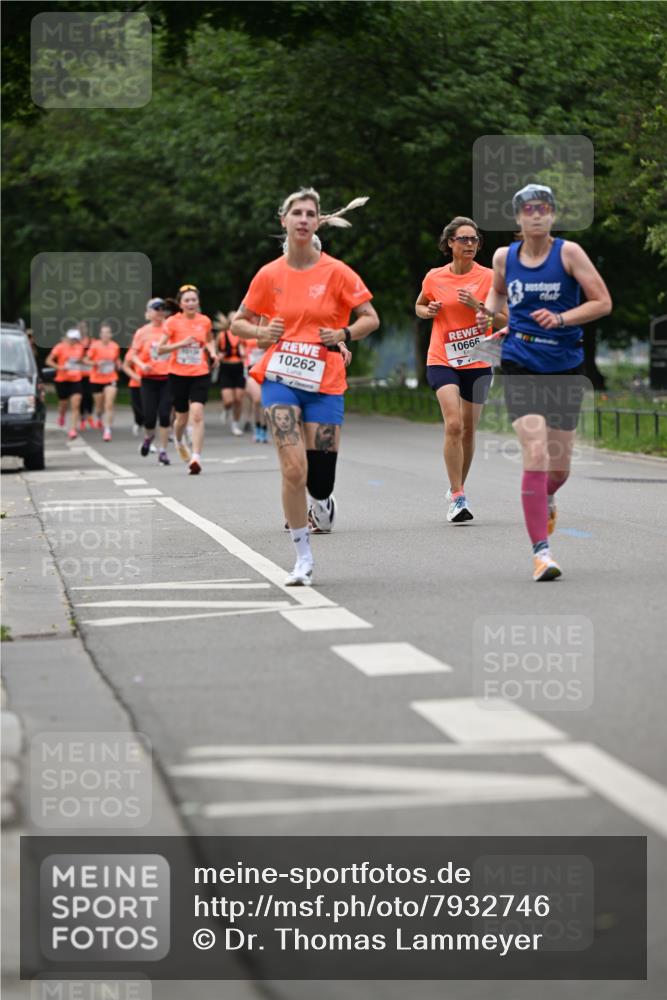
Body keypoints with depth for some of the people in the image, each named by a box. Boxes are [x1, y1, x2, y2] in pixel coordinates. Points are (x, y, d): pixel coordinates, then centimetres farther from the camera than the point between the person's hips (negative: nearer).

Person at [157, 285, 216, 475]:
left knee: (197, 414, -16)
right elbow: (160, 349, -6)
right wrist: (181, 344, -18)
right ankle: (179, 441, 45)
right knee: (182, 416, 11)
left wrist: (212, 351, 3)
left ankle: (196, 457, -17)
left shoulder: (205, 321, 3)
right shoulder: (173, 322, -4)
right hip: (178, 375, 0)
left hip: (200, 375, 0)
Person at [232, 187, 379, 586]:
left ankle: (323, 502, 39)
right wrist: (260, 333, -8)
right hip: (281, 378, 0)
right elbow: (239, 321, 13)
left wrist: (344, 335, -15)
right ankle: (303, 557, -3)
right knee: (293, 469, -16)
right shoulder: (270, 275, 3)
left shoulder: (336, 272, -2)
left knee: (320, 484, -1)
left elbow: (371, 318, 3)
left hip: (325, 383, 0)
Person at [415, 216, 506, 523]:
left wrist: (477, 305, -19)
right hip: (442, 360, -1)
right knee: (453, 424, -19)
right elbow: (419, 306, 19)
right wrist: (428, 311, -4)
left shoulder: (489, 277, -3)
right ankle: (457, 497, -16)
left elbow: (505, 321, -4)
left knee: (468, 430, 9)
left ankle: (457, 488, 31)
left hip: (477, 362, 1)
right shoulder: (434, 277, 1)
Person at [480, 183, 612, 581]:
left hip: (565, 367, 0)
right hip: (521, 365, 0)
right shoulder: (504, 256, 3)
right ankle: (541, 551, -13)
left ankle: (545, 499, 47)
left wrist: (561, 318, -19)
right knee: (536, 454, -17)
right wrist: (488, 311, 3)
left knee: (559, 466, 8)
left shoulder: (569, 252, -6)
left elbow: (603, 302, -6)